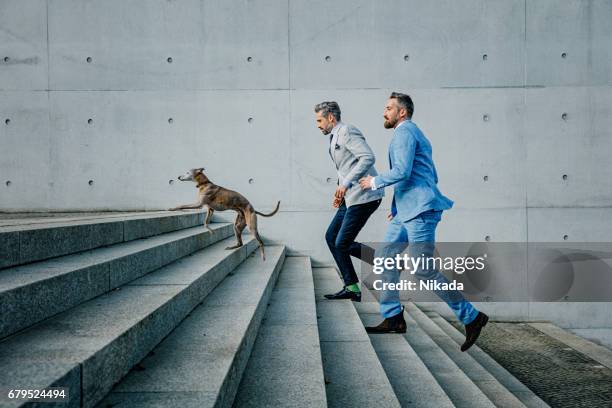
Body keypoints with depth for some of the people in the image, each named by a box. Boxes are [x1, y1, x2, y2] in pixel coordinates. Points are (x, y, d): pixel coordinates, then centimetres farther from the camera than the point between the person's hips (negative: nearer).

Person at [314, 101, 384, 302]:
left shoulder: (347, 131, -11)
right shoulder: (336, 138, 19)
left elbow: (368, 157, -24)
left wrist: (345, 184, -27)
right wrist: (340, 193, 15)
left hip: (363, 196, -10)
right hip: (352, 197, 10)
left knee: (342, 244, -7)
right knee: (331, 237, 10)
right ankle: (351, 288, 12)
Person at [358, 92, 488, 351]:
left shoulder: (404, 132, -8)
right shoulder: (417, 135, 23)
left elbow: (402, 172, -22)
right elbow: (432, 177, 26)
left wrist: (375, 182, -5)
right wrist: (396, 207, 25)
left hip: (420, 210, -11)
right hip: (407, 211, 11)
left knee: (423, 270, -10)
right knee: (386, 258, 9)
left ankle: (471, 317, -2)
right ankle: (393, 318, 11)